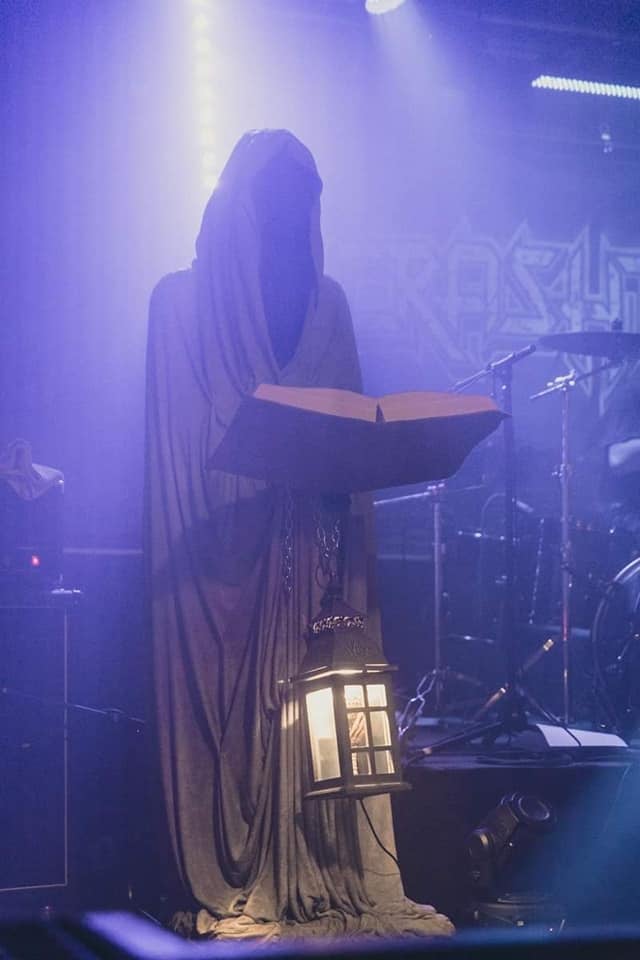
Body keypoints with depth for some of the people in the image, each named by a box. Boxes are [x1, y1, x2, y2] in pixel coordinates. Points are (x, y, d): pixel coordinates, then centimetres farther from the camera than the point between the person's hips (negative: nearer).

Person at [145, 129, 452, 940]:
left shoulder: (325, 302, 12)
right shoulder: (182, 300, 6)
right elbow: (171, 434, 3)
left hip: (310, 538, 2)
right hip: (217, 541, -2)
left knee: (316, 705, -1)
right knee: (228, 709, -4)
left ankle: (330, 875, 3)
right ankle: (234, 888, -2)